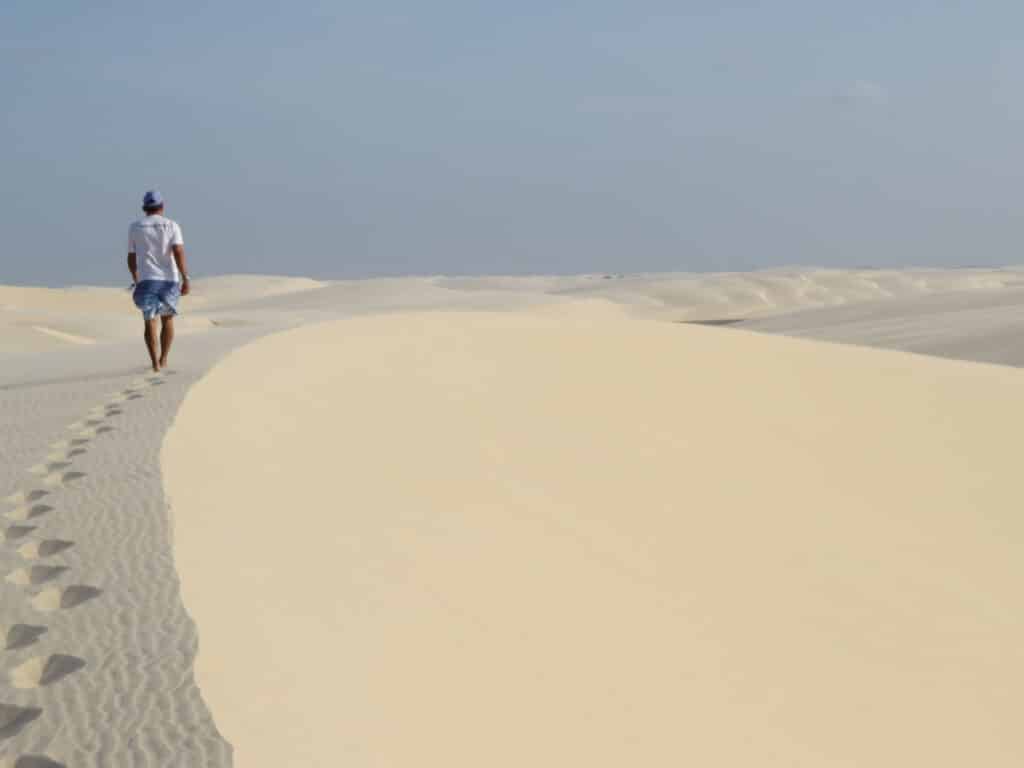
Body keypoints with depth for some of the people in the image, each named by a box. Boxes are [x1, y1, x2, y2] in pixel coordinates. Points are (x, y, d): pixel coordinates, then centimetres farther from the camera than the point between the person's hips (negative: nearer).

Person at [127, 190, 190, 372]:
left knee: (150, 323, -4)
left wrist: (136, 280, 28)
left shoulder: (135, 227, 6)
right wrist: (186, 280, -14)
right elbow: (179, 253, -13)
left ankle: (155, 363, -21)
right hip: (169, 281, 1)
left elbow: (131, 259, 12)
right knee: (167, 320, 21)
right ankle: (163, 359, 23)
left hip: (147, 281, 0)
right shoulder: (172, 226, 1)